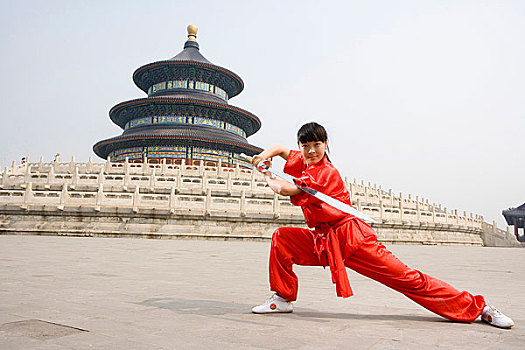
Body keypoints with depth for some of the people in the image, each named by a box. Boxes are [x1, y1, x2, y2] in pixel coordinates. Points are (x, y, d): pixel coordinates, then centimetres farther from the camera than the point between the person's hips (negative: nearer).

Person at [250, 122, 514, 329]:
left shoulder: (327, 172, -14)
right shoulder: (303, 162, 10)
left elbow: (288, 190, -18)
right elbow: (280, 148, 23)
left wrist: (270, 179, 2)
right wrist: (264, 155, 0)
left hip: (349, 237, -7)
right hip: (322, 241, 7)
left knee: (406, 278, -8)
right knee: (282, 237, -6)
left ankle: (477, 308, 5)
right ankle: (283, 299, 4)